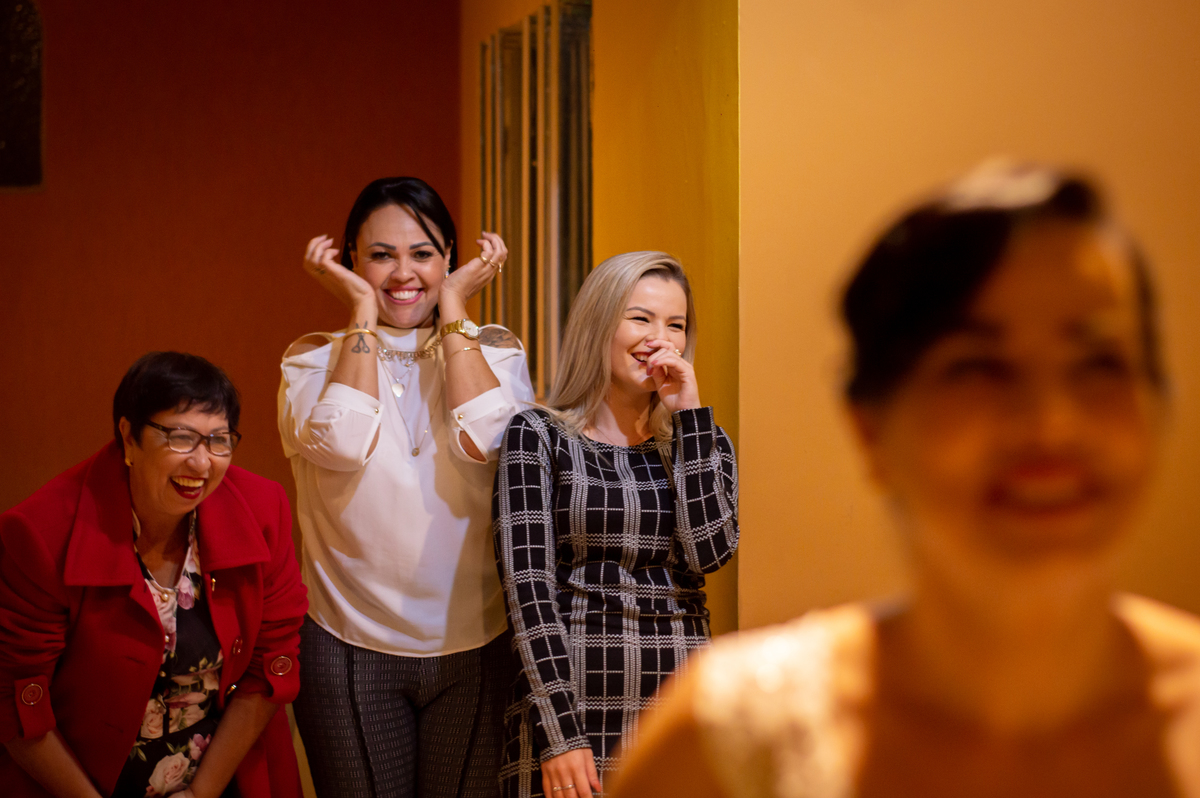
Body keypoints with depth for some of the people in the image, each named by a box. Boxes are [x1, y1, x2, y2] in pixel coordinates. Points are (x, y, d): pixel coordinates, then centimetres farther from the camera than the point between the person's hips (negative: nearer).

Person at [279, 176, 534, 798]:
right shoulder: (312, 360, 3)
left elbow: (485, 440, -17)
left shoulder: (494, 352, 4)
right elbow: (342, 443, -19)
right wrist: (362, 313, -9)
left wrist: (452, 310, -9)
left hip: (475, 649, 1)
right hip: (350, 648, 0)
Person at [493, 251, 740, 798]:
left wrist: (690, 414, -5)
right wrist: (559, 732, -15)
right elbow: (528, 589, -7)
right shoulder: (538, 437, 0)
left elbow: (709, 552, -7)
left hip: (680, 706, 3)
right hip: (572, 697, -3)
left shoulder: (700, 440, 11)